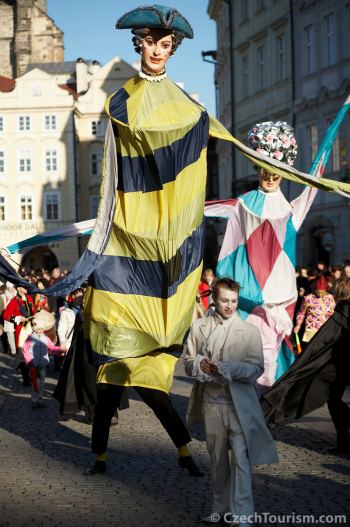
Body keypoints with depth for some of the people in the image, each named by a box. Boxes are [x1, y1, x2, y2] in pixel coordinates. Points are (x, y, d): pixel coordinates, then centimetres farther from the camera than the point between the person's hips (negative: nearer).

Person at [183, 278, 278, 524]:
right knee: (217, 458, 13)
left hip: (239, 404, -3)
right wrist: (200, 364, -12)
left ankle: (241, 514, -4)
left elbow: (256, 369, -6)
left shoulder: (250, 331, -2)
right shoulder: (199, 327, 7)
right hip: (211, 402, 3)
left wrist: (229, 369, -21)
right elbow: (188, 361, 10)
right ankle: (221, 510, 26)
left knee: (240, 458, -9)